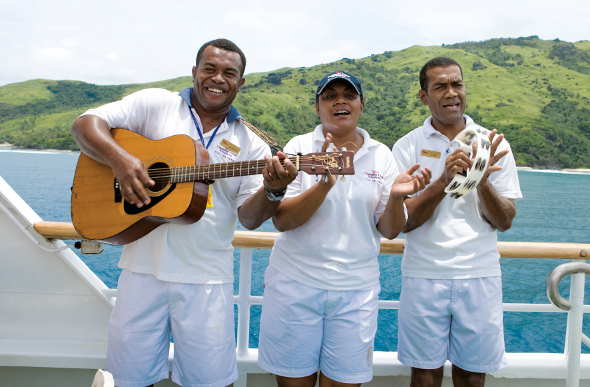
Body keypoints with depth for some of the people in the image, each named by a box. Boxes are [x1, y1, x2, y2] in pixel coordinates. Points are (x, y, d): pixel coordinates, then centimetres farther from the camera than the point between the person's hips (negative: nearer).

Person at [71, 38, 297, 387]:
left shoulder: (250, 145, 6)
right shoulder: (155, 104, 5)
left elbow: (250, 217, 1)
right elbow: (86, 123, -1)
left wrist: (274, 191, -20)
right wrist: (120, 159, -20)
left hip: (206, 277, 1)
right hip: (143, 267, 0)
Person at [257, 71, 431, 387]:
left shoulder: (381, 155, 4)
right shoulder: (300, 147, -3)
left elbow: (389, 231, 2)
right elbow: (281, 221, -12)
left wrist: (396, 197, -17)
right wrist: (324, 183, -26)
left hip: (357, 290, 2)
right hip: (295, 284, -1)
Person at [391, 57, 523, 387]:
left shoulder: (492, 144, 3)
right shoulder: (407, 147, -1)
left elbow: (504, 222, 1)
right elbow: (403, 221, -7)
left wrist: (482, 181, -17)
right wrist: (444, 181, -20)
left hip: (480, 275, 2)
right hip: (424, 275, -1)